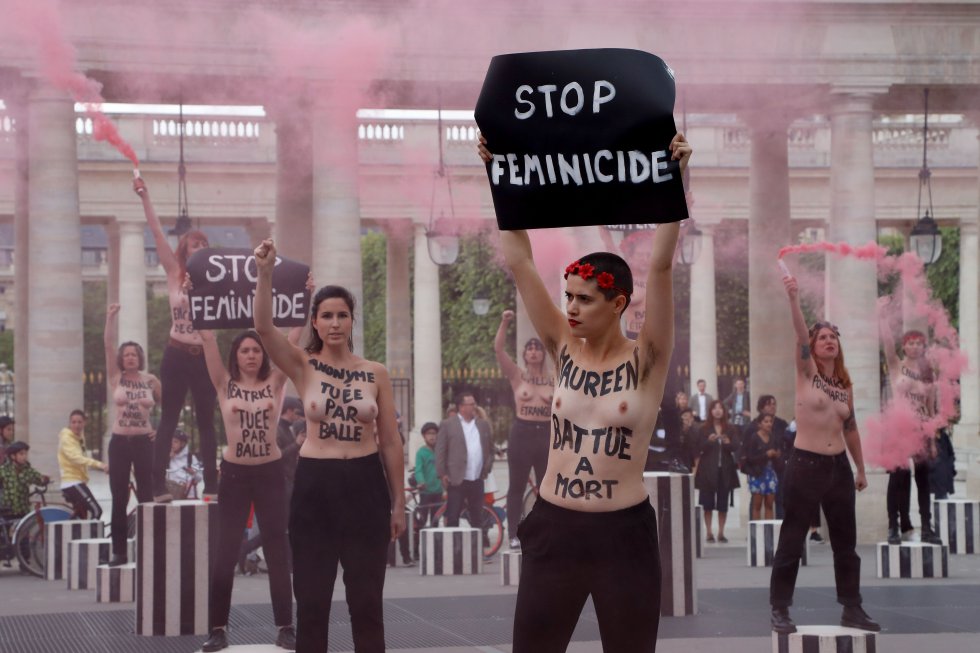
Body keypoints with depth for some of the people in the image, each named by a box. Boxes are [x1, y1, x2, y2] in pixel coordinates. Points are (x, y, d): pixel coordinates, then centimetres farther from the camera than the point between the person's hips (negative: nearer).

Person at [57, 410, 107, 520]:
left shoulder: (79, 438, 18)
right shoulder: (66, 438, -13)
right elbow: (76, 458, -29)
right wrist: (99, 464, -39)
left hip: (78, 482, 10)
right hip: (72, 483, -10)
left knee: (81, 516, 15)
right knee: (96, 511, -18)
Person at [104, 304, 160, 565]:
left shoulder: (151, 381, 3)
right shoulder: (116, 377, 2)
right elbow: (108, 343, -6)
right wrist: (112, 317, -12)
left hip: (144, 442, 0)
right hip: (119, 441, 0)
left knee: (146, 496, 1)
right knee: (119, 498, 2)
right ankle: (119, 551, 6)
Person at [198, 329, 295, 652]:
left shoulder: (274, 382, 3)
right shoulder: (225, 384, 2)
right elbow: (208, 339, -4)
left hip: (270, 473, 1)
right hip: (234, 474, -1)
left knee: (277, 551, 4)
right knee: (226, 551, 2)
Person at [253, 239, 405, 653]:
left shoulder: (375, 374, 3)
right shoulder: (304, 367, 0)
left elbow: (390, 443, 6)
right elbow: (263, 327, -17)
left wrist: (398, 503, 4)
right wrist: (265, 272, -28)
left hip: (365, 486, 1)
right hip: (315, 486, -1)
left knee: (366, 601, 7)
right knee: (311, 602, 5)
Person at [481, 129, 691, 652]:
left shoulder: (645, 361, -6)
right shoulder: (564, 350, 3)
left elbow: (660, 266, -15)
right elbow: (519, 262, -1)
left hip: (624, 534, -3)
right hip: (553, 529, 3)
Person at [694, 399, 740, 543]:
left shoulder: (730, 429, 7)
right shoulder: (704, 429, 1)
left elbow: (736, 447, 0)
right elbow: (699, 448, -4)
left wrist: (728, 442, -20)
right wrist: (709, 441, -21)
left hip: (725, 469, 2)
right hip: (708, 469, -2)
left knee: (723, 503, 2)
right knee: (708, 502, -1)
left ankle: (721, 532, 7)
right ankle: (708, 532, 4)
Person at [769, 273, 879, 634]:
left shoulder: (845, 384, 10)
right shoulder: (806, 372, -3)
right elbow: (800, 337, -20)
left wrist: (861, 469, 21)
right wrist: (793, 299, -35)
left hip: (839, 467, 5)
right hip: (805, 465, -5)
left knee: (845, 541, 10)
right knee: (792, 540, -2)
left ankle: (852, 608, 18)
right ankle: (779, 609, 4)